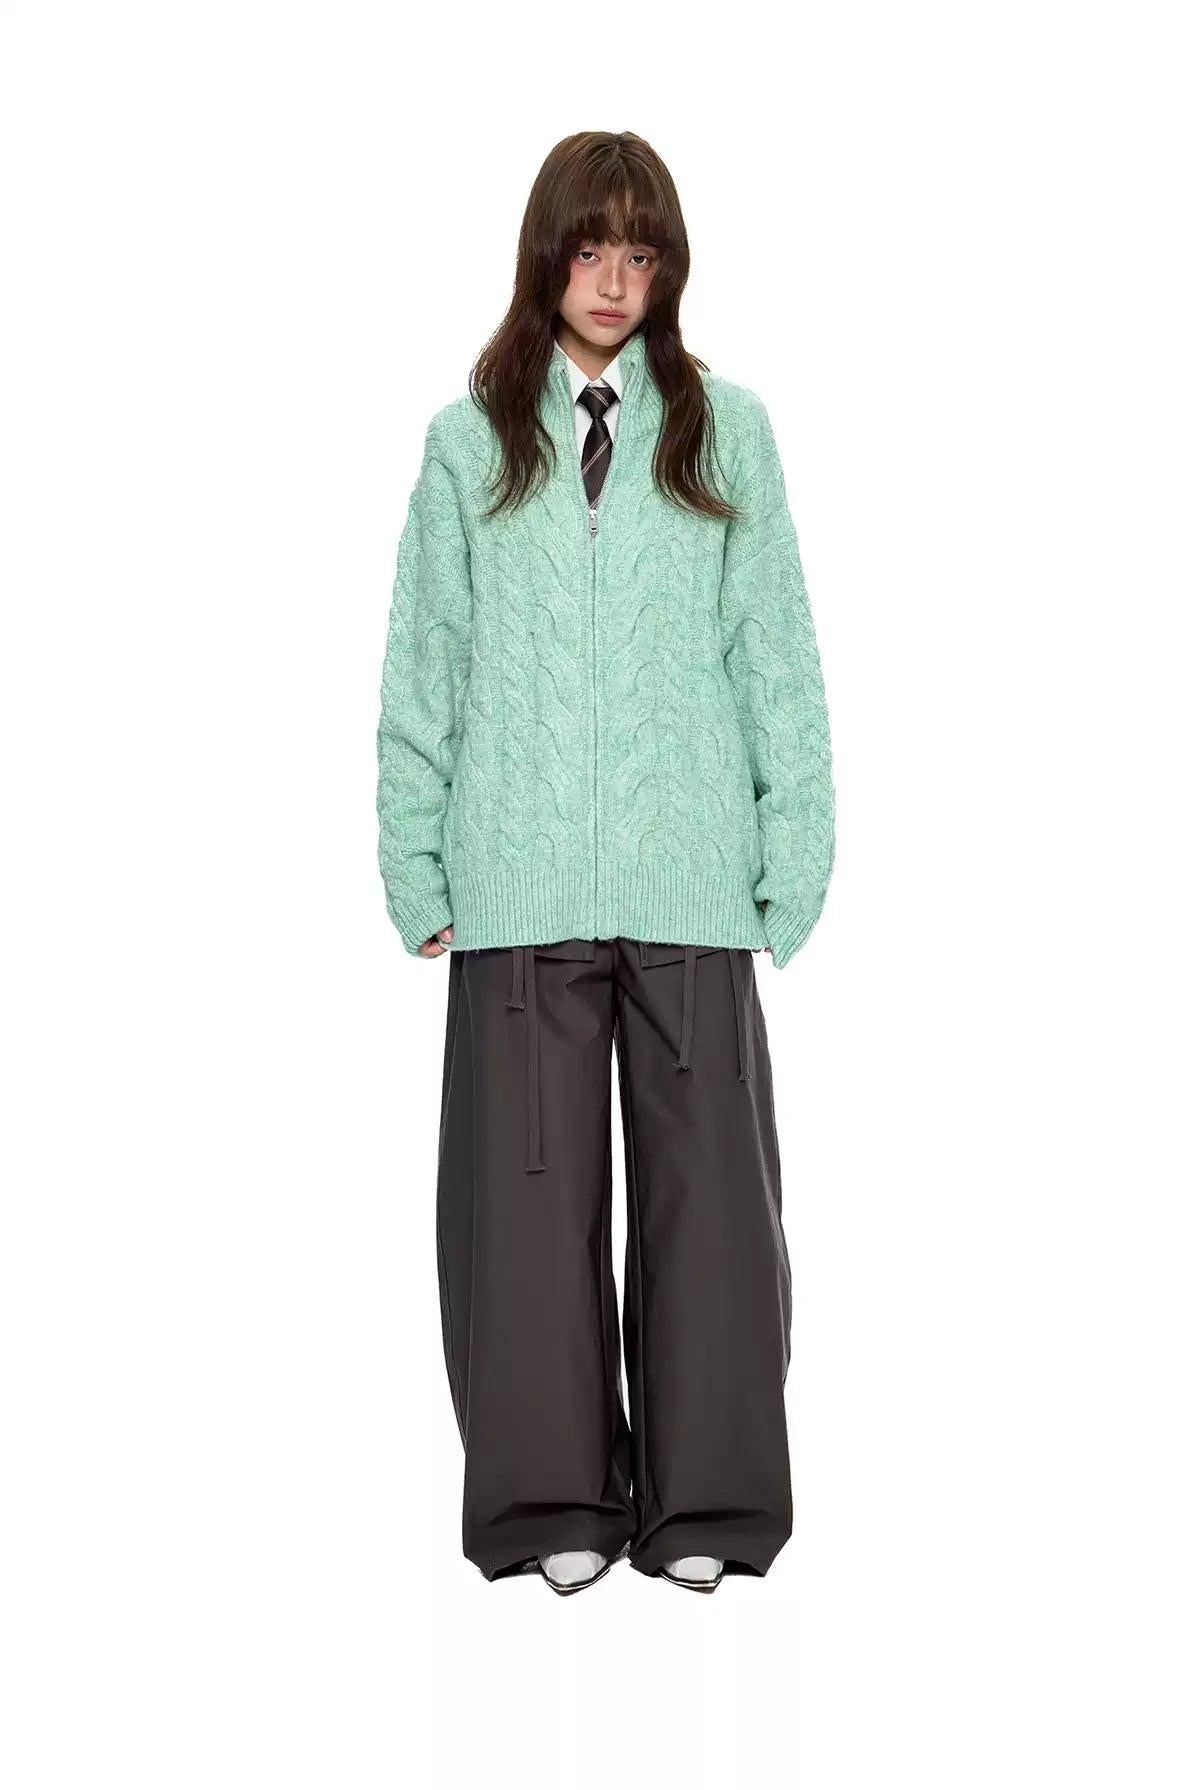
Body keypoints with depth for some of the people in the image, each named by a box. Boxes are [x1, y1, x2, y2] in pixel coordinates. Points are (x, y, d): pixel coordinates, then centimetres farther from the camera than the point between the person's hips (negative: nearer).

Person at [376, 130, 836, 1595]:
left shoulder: (725, 431, 9)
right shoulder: (470, 441, 10)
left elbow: (775, 655, 7)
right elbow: (422, 668, 9)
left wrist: (795, 850, 1)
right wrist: (415, 867, 4)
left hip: (691, 875, 0)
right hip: (519, 882, 0)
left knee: (704, 1182, 2)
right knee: (527, 1185, 2)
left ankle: (705, 1500, 14)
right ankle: (551, 1498, 15)